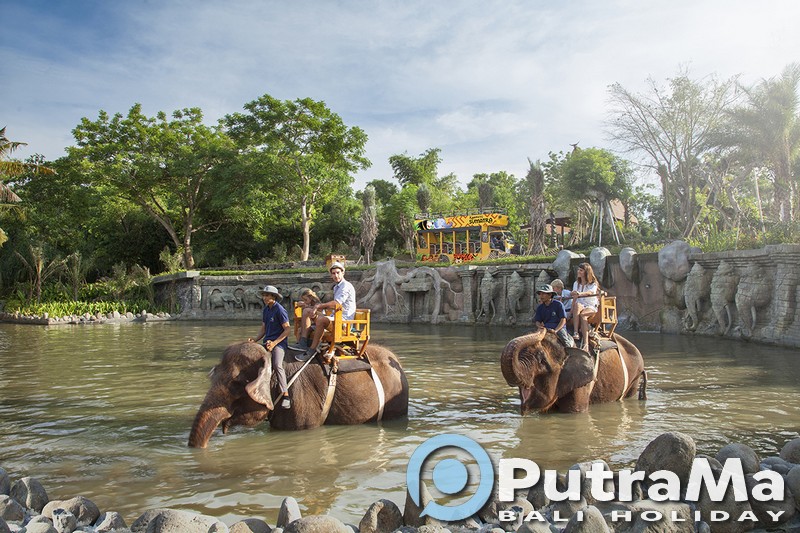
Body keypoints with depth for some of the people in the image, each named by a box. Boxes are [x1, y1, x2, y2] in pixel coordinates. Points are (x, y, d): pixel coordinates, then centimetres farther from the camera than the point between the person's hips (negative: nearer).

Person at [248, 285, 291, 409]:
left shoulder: (279, 310, -8)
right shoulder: (265, 310, 15)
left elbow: (287, 330, -10)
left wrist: (274, 343, -17)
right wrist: (255, 340, 2)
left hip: (279, 342, -8)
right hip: (267, 343, 8)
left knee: (277, 365, -29)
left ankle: (285, 395, -26)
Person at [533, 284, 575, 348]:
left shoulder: (558, 304, -3)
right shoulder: (540, 308, 11)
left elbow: (563, 320, -8)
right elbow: (537, 321, 7)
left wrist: (555, 330, -22)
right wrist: (539, 325, -20)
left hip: (559, 327, -3)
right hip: (546, 328, 3)